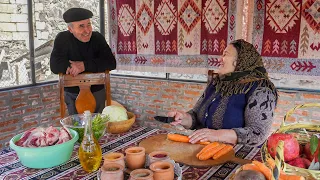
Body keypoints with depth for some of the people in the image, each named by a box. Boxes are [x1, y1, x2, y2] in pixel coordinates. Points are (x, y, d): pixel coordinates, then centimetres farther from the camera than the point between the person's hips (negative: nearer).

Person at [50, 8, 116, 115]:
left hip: (97, 91, 1)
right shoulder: (62, 39, -12)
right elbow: (55, 66, -19)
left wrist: (85, 65, -28)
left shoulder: (98, 38, -9)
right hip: (72, 93, -1)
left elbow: (111, 63, -19)